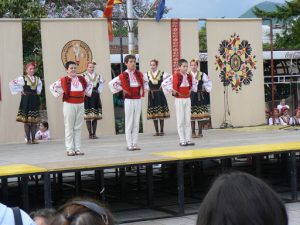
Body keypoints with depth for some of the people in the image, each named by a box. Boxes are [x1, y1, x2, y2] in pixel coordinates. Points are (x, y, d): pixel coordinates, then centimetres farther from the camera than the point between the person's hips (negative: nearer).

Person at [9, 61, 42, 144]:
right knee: (26, 120, -2)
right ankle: (28, 139, 1)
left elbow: (40, 85, 31)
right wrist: (20, 91, -5)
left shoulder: (37, 79, 10)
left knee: (35, 121, 2)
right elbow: (12, 84, -6)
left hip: (35, 100, 4)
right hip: (26, 100, -4)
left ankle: (33, 139, 8)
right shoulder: (22, 78, -4)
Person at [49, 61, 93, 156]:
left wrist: (88, 93, 13)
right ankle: (70, 149, 1)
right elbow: (52, 87, 2)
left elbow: (90, 85, 27)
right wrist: (58, 94, -3)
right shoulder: (63, 80, -4)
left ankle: (77, 148, 10)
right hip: (69, 105, -4)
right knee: (69, 128, -1)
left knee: (78, 128, 7)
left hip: (80, 105, 4)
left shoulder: (82, 79, 9)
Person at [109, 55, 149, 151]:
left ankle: (135, 144, 11)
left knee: (136, 123, 6)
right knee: (129, 123, -1)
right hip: (129, 100, -4)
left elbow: (145, 81, 26)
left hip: (138, 100, 4)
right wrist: (121, 89, -6)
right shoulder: (123, 76, -7)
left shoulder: (139, 74, 6)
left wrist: (144, 89, 13)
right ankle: (129, 145, 2)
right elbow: (111, 83, -7)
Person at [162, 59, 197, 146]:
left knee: (188, 120, 6)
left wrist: (192, 89, 13)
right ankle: (182, 140, 2)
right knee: (180, 121, -2)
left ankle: (188, 139, 10)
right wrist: (172, 91, -10)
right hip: (179, 100, -5)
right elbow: (164, 84, -12)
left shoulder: (189, 76, 5)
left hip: (187, 99, 5)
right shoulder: (175, 76, -11)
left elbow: (195, 82, 28)